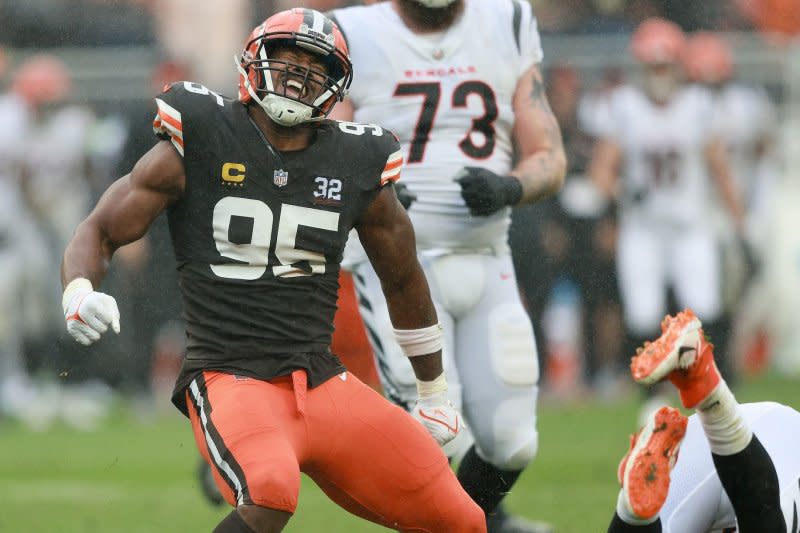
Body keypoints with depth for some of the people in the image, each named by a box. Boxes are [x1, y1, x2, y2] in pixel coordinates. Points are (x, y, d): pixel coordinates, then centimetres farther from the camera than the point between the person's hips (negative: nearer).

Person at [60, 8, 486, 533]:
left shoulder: (355, 166, 9)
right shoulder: (198, 144, -1)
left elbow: (404, 279, 23)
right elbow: (100, 232, 3)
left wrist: (434, 394, 30)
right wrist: (78, 294, -19)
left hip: (324, 384, 5)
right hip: (230, 377, -5)